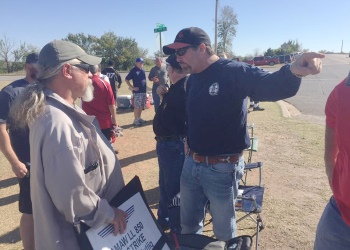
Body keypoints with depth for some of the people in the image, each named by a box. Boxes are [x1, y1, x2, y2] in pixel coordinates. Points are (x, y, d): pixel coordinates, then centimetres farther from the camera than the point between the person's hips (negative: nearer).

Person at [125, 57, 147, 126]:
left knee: (141, 106, 13)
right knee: (137, 106, -3)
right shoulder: (133, 70, -8)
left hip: (143, 91, 7)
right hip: (137, 91, -7)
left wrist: (145, 85, 12)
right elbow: (126, 79, -8)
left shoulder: (143, 70, 11)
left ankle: (139, 118, 25)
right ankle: (136, 120, 6)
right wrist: (132, 87, -12)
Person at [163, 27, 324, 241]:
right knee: (189, 225, 24)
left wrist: (293, 72, -53)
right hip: (191, 164, 7)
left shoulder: (234, 72, -16)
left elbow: (271, 86, -32)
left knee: (224, 233, 18)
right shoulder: (192, 79, 8)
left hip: (222, 168, -6)